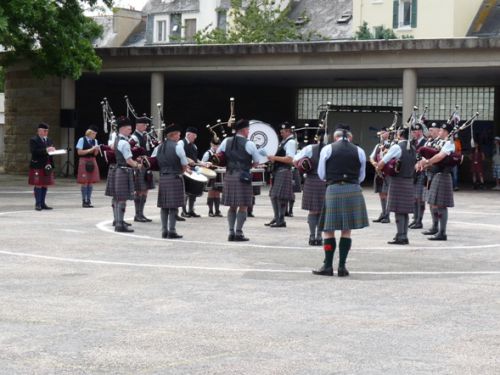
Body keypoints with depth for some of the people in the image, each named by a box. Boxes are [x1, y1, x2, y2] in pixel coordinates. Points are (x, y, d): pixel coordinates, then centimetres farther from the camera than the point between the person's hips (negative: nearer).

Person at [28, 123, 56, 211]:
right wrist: (45, 150, -23)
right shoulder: (33, 140, -4)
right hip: (38, 166, -6)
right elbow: (33, 151, -17)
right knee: (38, 185, -5)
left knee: (45, 185, 6)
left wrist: (53, 150, -4)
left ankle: (42, 203, 12)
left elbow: (52, 150, 20)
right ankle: (38, 204, 0)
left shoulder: (49, 140, 17)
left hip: (47, 166, 6)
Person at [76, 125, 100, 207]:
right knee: (84, 182, -4)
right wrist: (90, 150, -15)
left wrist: (96, 150, -8)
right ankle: (84, 201, 3)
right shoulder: (82, 140, -5)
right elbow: (79, 152, -10)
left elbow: (95, 154, 14)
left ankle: (88, 200, 11)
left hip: (92, 162, 5)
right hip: (84, 162, -5)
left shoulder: (95, 141, 10)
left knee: (91, 182, 5)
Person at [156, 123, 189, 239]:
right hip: (175, 178, -6)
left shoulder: (160, 147, 11)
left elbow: (158, 162, 15)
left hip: (162, 177, 6)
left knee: (164, 206, 9)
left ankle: (164, 231, 10)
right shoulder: (177, 146, -8)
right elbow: (185, 165, -5)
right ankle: (171, 231, -6)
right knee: (174, 206, -3)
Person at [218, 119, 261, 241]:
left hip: (229, 175, 5)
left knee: (232, 206, 12)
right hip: (243, 177, -5)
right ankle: (238, 233, -3)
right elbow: (256, 162, 1)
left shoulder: (226, 141, 6)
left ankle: (231, 232, 8)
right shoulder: (249, 144, -6)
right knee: (243, 206, 0)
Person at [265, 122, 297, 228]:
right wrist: (273, 158, 10)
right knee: (273, 195, 13)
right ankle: (276, 218, 21)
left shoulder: (291, 142, -11)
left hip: (284, 171, -10)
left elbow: (290, 159, -21)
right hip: (277, 171, 10)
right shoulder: (283, 141, 19)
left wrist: (275, 158, -20)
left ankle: (281, 220, -5)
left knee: (280, 196, -9)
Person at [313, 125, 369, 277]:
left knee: (328, 229, 5)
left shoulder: (327, 149, 1)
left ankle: (328, 266, 2)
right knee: (347, 230, 7)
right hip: (353, 191, 2)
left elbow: (321, 175, 7)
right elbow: (361, 177, 15)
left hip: (333, 190, -2)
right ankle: (342, 267, 6)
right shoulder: (359, 151, 7)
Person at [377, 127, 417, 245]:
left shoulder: (397, 147, -12)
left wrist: (379, 168, 7)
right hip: (409, 181, 7)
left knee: (399, 211, -5)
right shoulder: (413, 149, 12)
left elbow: (382, 163, -15)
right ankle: (404, 236, 15)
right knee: (405, 211, 12)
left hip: (398, 182, -7)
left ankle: (400, 237, -5)